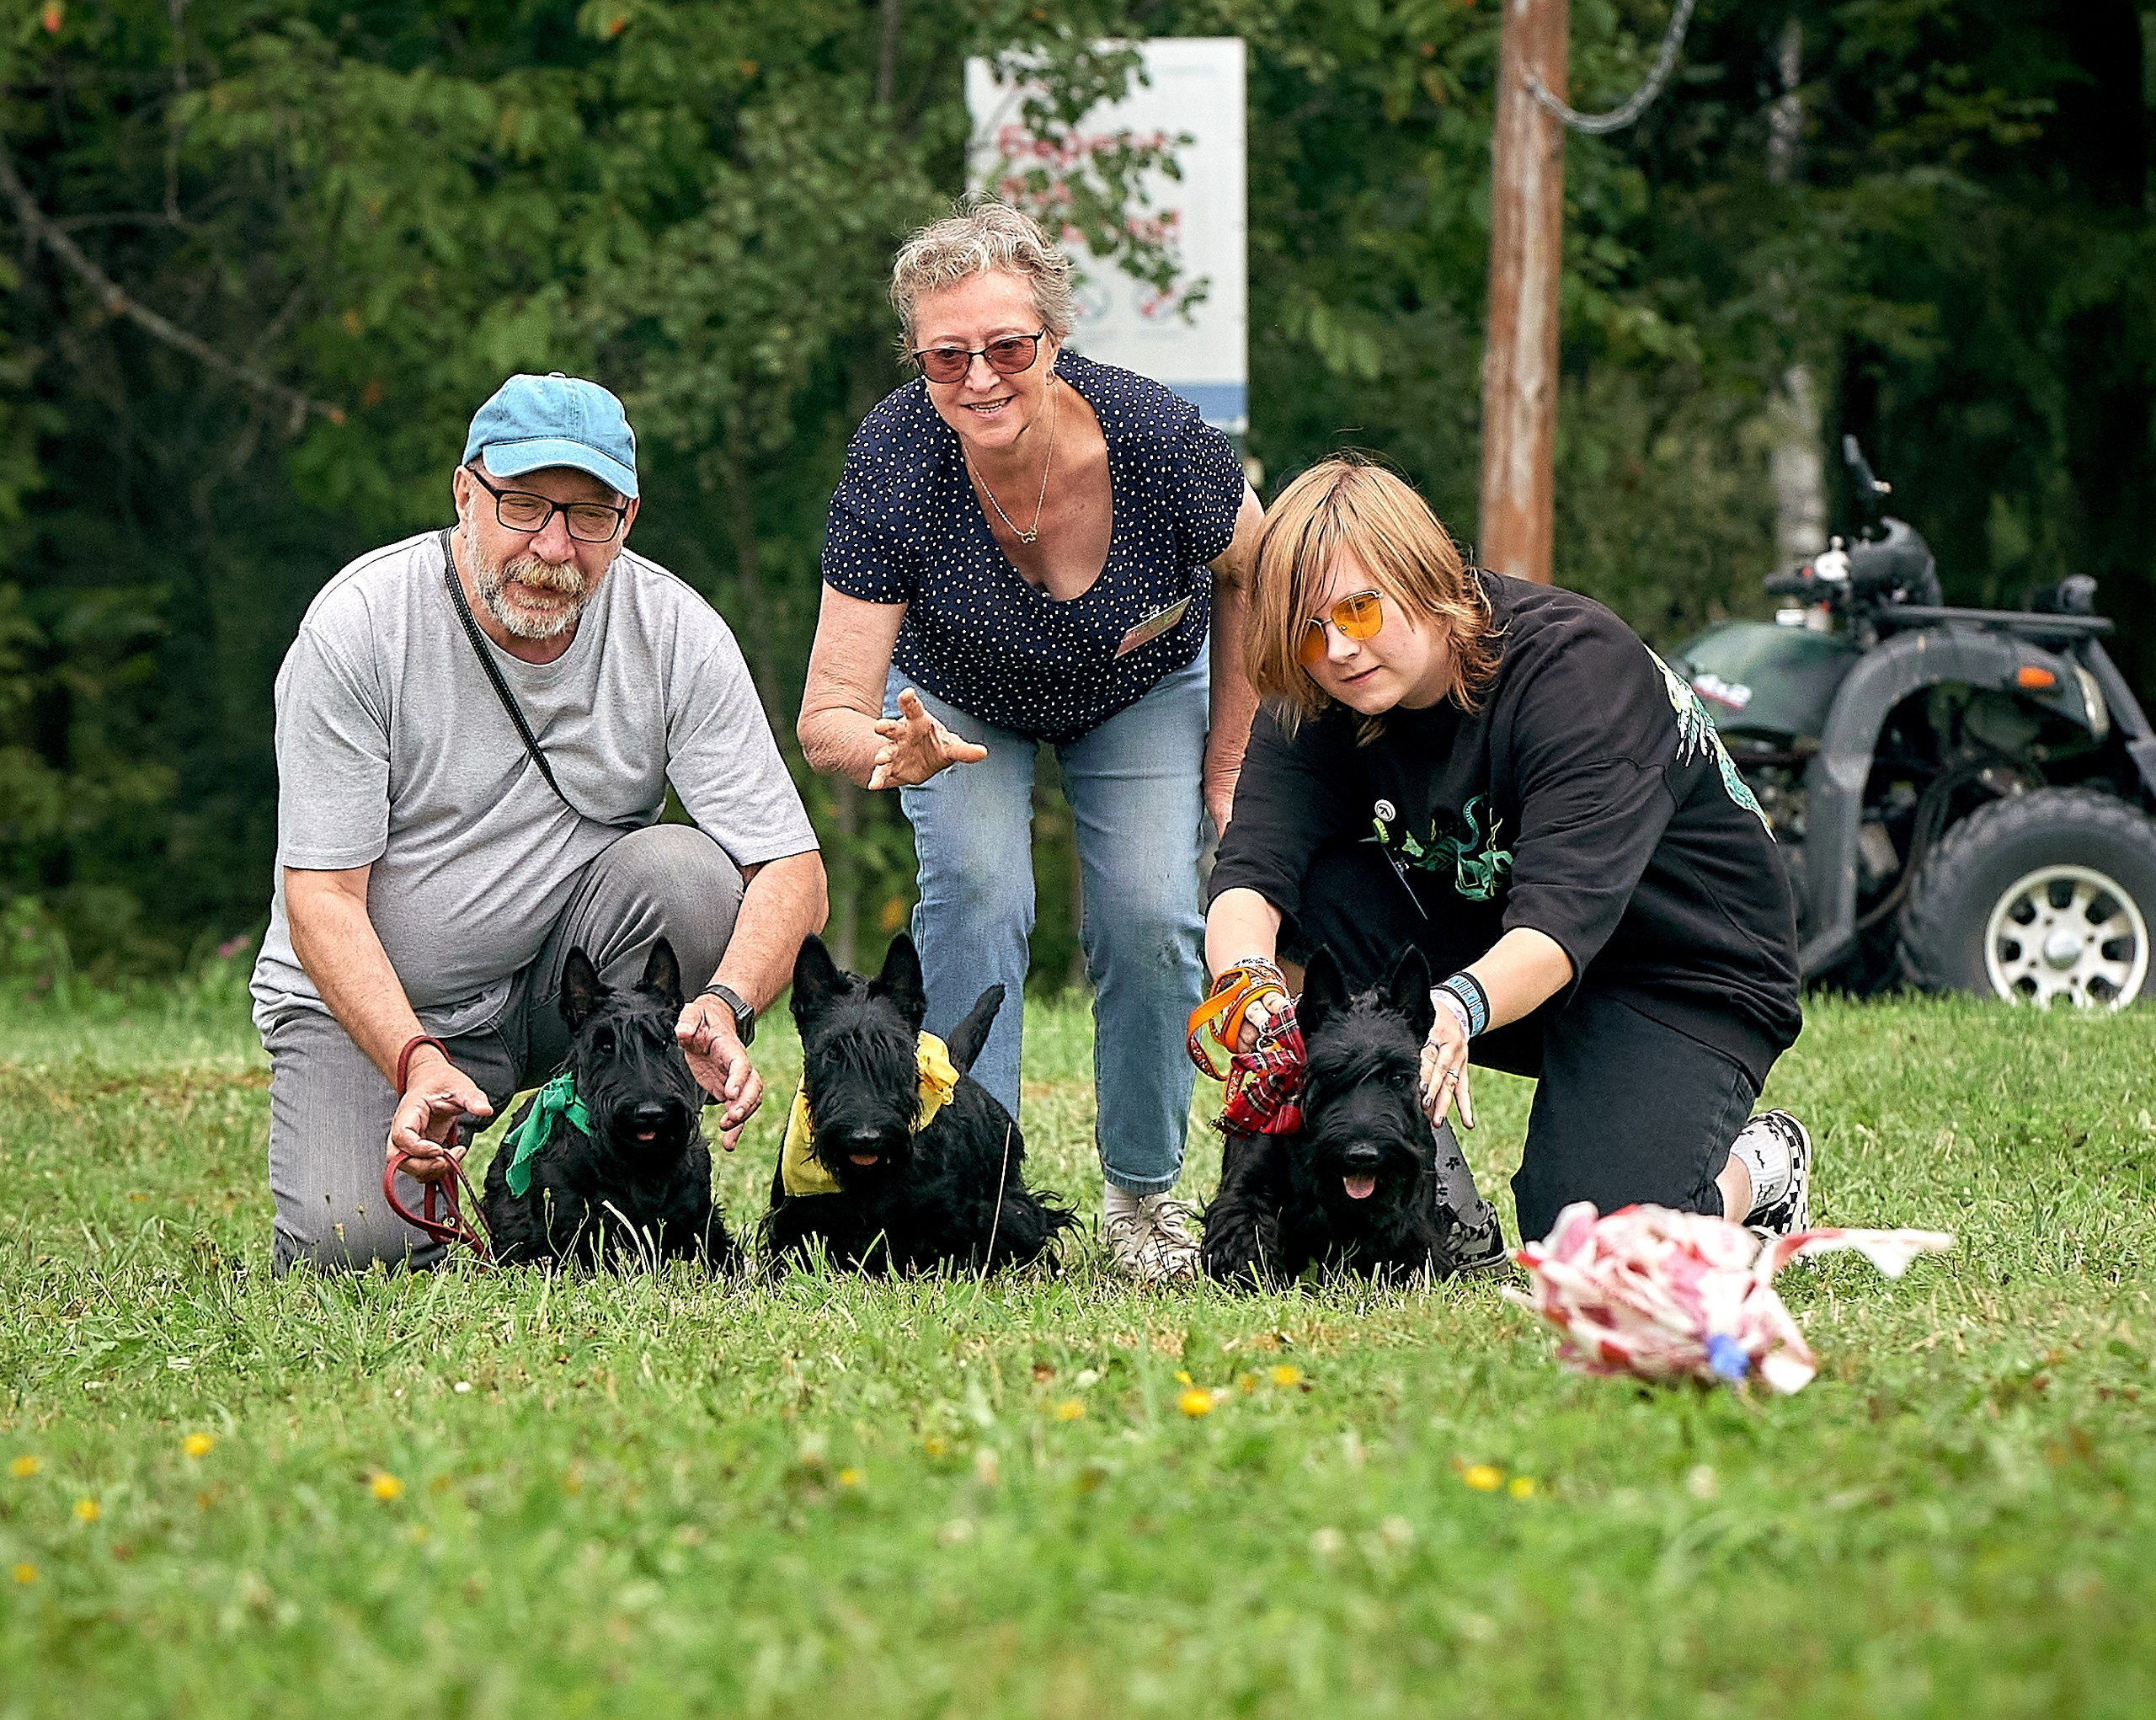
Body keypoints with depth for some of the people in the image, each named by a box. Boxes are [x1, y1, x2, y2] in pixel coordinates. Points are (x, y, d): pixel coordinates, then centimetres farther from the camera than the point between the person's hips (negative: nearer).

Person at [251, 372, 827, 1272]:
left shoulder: (676, 632, -13)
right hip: (367, 997, -2)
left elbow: (791, 873, -15)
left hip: (567, 974, 2)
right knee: (350, 1243, -26)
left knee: (684, 868, -27)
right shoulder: (357, 625, -18)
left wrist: (727, 1004, -37)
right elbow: (322, 898, -19)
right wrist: (417, 1061, -36)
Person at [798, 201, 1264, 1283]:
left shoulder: (1157, 443, -36)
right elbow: (828, 715, -35)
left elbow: (1251, 575, -11)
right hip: (959, 695, 0)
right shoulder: (892, 468, -37)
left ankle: (1143, 1193, 8)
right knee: (973, 890, -24)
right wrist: (892, 753, -57)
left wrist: (1227, 763, -8)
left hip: (1143, 688, 0)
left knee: (1151, 920, -16)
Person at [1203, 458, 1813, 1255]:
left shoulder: (1578, 665, -27)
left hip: (1688, 976, -6)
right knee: (1319, 890, -21)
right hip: (1487, 947, 6)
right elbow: (1251, 873, -23)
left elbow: (1564, 915, -37)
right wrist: (1246, 978, -47)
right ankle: (1436, 1198, -11)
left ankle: (1760, 1165, 8)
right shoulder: (1315, 708, -10)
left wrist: (1459, 1007, -58)